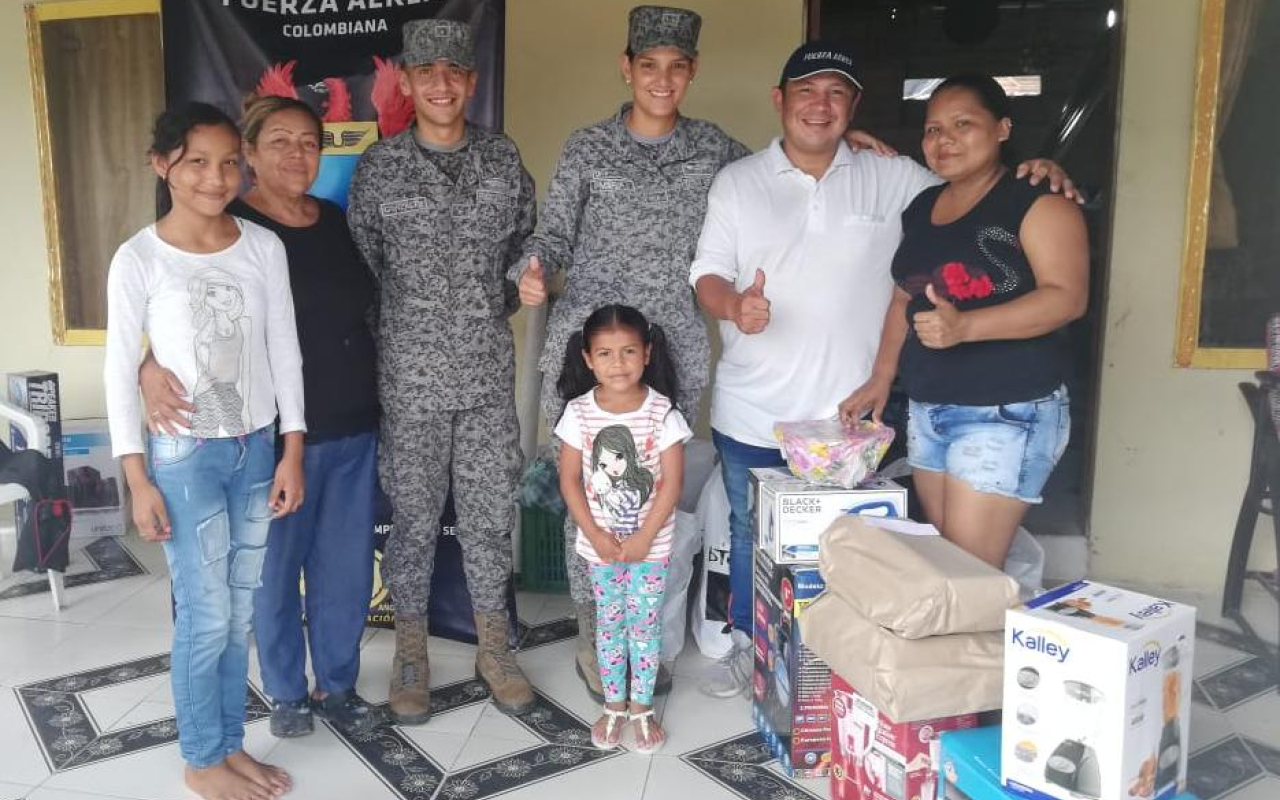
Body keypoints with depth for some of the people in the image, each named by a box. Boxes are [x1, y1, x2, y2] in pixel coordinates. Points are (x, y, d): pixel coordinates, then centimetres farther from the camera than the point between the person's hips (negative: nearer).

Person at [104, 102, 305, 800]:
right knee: (206, 616, 3)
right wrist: (138, 479, -8)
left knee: (240, 612, 12)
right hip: (184, 455, -3)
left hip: (256, 448, 3)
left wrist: (291, 452, 1)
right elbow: (120, 372, -6)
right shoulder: (139, 258, -9)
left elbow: (284, 353, 3)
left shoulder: (264, 247, -1)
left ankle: (230, 744, 29)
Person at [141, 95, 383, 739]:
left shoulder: (339, 223, 7)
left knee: (346, 565, 13)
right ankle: (287, 692, 31)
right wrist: (152, 366, -31)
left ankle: (338, 685, 32)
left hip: (354, 429, 5)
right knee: (276, 567, 10)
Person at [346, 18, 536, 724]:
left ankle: (494, 649, 27)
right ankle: (410, 654, 26)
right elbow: (359, 262, 3)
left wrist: (505, 301, 3)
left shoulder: (502, 158, 4)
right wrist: (395, 328, 0)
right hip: (411, 375, -2)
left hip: (489, 371, 2)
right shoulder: (380, 165, -2)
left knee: (490, 514, 10)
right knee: (413, 519, 8)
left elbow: (528, 239, 15)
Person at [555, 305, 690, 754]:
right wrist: (597, 535, -11)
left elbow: (671, 483, -11)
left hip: (651, 543, -1)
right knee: (609, 623, 15)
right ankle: (613, 706, 31)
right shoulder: (579, 412, -9)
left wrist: (642, 539, -14)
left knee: (645, 623, 10)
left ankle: (641, 707, 28)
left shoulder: (661, 412, -13)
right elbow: (569, 481, -4)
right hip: (599, 544, 1)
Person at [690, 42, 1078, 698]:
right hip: (753, 413, 1)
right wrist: (734, 306, -25)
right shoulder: (737, 182, 3)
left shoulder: (893, 180, 3)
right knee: (750, 535, 15)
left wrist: (1035, 175, -12)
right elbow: (707, 274, -2)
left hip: (846, 413, 0)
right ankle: (747, 646, 36)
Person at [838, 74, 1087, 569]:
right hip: (926, 408, 7)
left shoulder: (1038, 204, -7)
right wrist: (881, 379, 14)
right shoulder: (921, 208, 15)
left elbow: (1067, 297, -18)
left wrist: (965, 326, -30)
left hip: (1007, 414, -6)